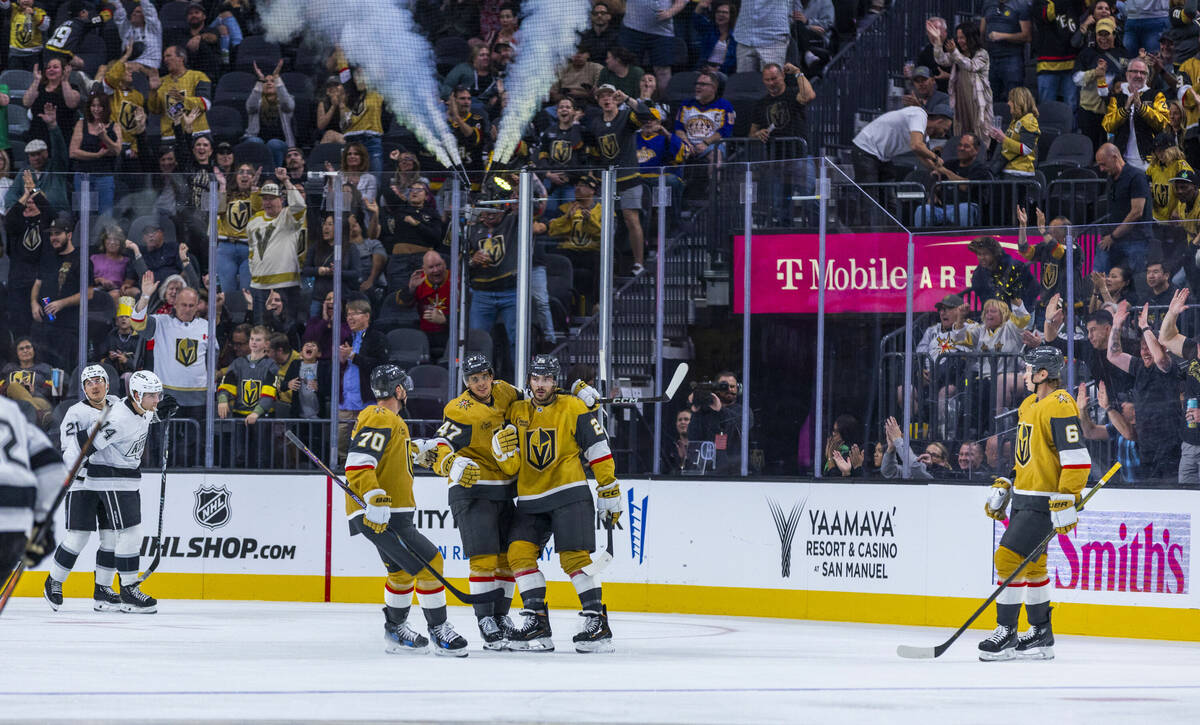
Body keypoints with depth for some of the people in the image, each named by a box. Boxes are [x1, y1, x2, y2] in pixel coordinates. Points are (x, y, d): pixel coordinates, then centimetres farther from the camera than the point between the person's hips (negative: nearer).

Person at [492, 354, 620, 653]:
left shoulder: (573, 408, -3)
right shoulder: (516, 413, 9)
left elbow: (598, 450, -2)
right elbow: (512, 468, 8)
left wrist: (610, 492, -4)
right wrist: (503, 450, -14)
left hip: (569, 495, -5)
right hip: (530, 500, 5)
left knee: (574, 557, -13)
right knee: (520, 553, -9)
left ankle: (597, 622, -8)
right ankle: (536, 623, -5)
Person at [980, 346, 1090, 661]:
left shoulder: (1060, 407, -18)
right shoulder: (1030, 405, 14)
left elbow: (1077, 459, -24)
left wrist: (1066, 503, -26)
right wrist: (1003, 487, 20)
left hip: (1044, 502, -10)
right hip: (1024, 498, 10)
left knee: (1009, 557, -14)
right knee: (1031, 564, 16)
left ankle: (1006, 634, -8)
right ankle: (1041, 635, 25)